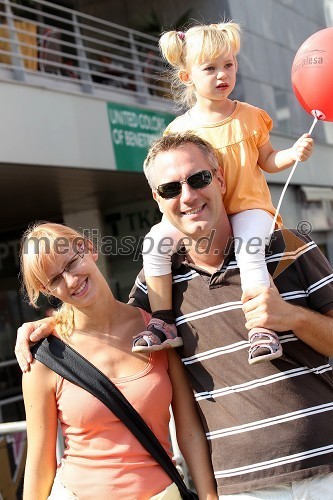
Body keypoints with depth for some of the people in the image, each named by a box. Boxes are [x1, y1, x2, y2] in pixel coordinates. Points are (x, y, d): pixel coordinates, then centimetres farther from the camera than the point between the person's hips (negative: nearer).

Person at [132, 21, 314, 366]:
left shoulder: (250, 117, 2)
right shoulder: (181, 129, 1)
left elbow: (267, 162, 10)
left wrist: (293, 154, -10)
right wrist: (178, 200, -15)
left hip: (248, 205, -2)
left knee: (249, 252, -33)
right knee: (155, 241, -18)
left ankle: (262, 330, -24)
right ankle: (163, 323, -11)